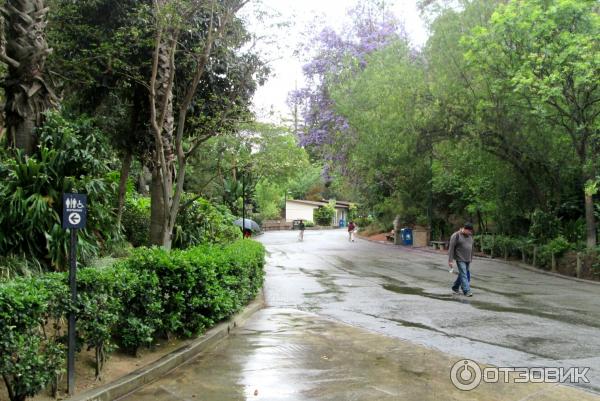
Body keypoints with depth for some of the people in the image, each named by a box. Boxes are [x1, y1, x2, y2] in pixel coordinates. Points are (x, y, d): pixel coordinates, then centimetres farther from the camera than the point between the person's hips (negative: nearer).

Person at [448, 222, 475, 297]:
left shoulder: (470, 236, 9)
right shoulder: (456, 236, -11)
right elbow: (451, 248, -12)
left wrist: (471, 258, 18)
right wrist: (450, 260, -15)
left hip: (468, 260, 7)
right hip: (460, 259, -7)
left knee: (464, 274, 12)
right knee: (463, 274, -10)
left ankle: (455, 287, 27)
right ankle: (467, 291, -9)